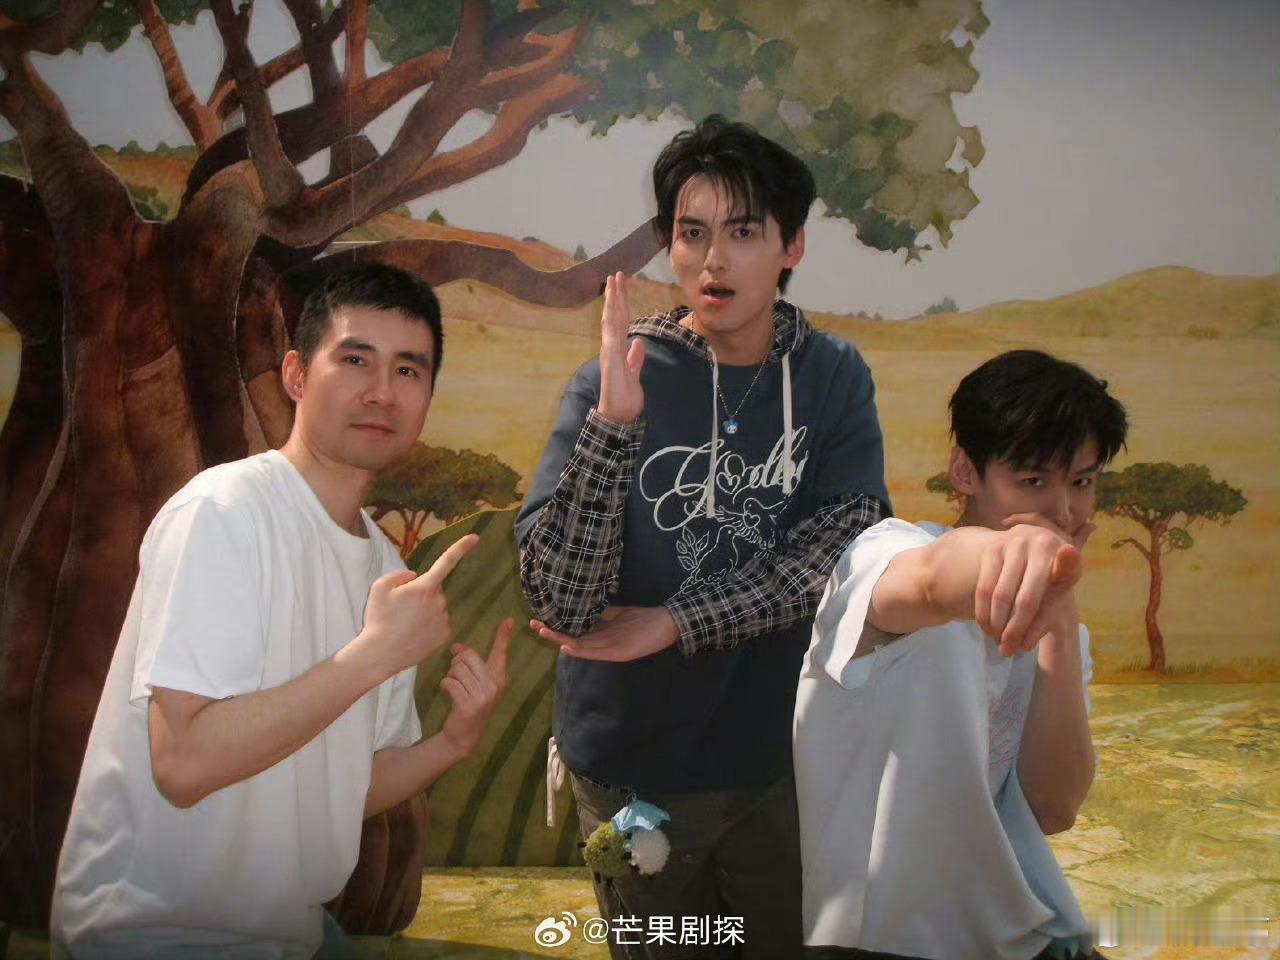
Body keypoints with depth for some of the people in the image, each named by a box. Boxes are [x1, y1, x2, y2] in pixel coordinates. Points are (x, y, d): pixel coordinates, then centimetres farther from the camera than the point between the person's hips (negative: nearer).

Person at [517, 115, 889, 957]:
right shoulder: (619, 381, -12)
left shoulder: (834, 378, -4)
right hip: (635, 765, -1)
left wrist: (668, 624, -18)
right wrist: (613, 422, -32)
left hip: (787, 756, 2)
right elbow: (562, 605, -21)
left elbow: (842, 549, -14)